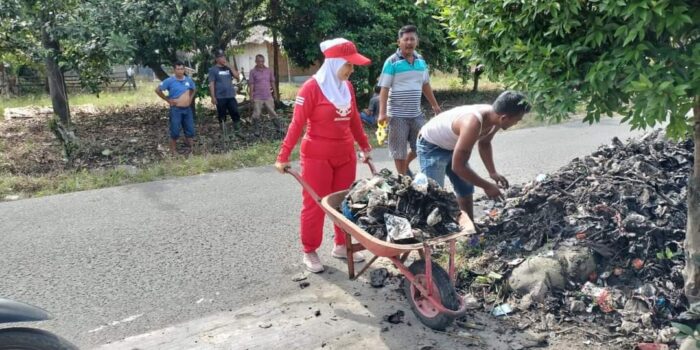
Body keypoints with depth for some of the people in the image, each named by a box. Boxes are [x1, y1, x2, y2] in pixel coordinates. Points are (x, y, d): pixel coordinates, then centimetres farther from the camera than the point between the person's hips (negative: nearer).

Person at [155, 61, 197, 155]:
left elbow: (193, 90, 25)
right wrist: (167, 99, -7)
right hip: (176, 110, -4)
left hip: (187, 109, 5)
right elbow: (157, 90, -6)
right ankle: (174, 151, 11)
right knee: (175, 132, 0)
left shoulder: (189, 80, 5)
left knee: (190, 130, 10)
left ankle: (191, 149, 22)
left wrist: (190, 98, 9)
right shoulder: (170, 81, -10)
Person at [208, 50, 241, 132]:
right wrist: (213, 97, -12)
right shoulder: (213, 69, -2)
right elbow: (211, 84, -6)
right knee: (222, 116, 5)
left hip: (231, 96, 4)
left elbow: (237, 76, 2)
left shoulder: (228, 68, 11)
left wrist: (229, 67, -4)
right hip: (220, 97, -4)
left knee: (236, 113, 0)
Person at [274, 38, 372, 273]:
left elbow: (354, 120, 16)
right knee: (315, 205, 3)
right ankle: (309, 252, 18)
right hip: (318, 157, -6)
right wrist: (283, 156, -16)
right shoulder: (312, 88, -14)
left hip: (346, 155, 6)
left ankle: (342, 245, 28)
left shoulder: (347, 87, 6)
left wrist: (364, 146, 21)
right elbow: (297, 124, -15)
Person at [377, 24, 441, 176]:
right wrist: (382, 113, -21)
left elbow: (425, 85, 18)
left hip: (416, 113, 6)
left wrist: (434, 105, 20)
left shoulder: (421, 61, 8)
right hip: (398, 114, -5)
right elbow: (384, 89, -12)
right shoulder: (392, 62, -9)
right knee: (399, 150, 5)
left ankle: (406, 166, 37)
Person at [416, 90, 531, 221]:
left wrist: (492, 172, -2)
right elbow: (458, 166, -34)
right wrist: (487, 186, -25)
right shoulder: (472, 123, -40)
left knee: (466, 190, 13)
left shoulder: (494, 117, -14)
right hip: (431, 146, -9)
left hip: (452, 146, 9)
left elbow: (484, 143, 9)